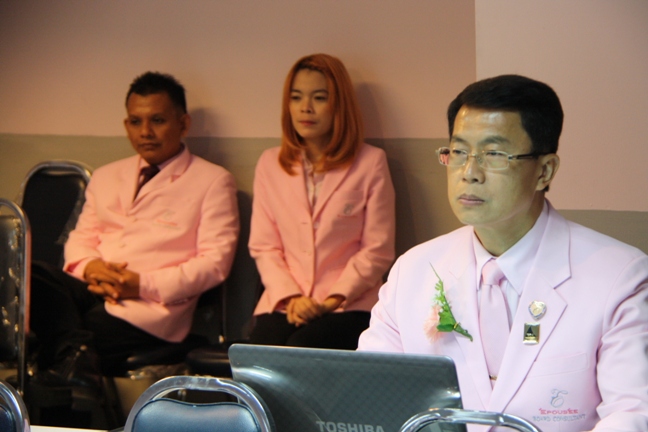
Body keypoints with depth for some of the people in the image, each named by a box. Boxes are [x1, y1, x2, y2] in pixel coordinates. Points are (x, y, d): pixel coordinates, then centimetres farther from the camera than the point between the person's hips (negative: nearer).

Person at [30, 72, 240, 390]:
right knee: (26, 277, -31)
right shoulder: (106, 177, 27)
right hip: (89, 290, 6)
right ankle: (76, 352, -45)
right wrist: (89, 266, -4)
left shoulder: (213, 181, 8)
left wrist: (144, 284, -14)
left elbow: (214, 262, -1)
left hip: (148, 307, -5)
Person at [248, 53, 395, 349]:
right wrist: (290, 297, -8)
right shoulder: (270, 164, 15)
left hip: (347, 306, -2)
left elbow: (377, 250, 1)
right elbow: (263, 247, 9)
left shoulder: (370, 163, 6)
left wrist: (331, 301, -10)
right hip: (283, 302, 2)